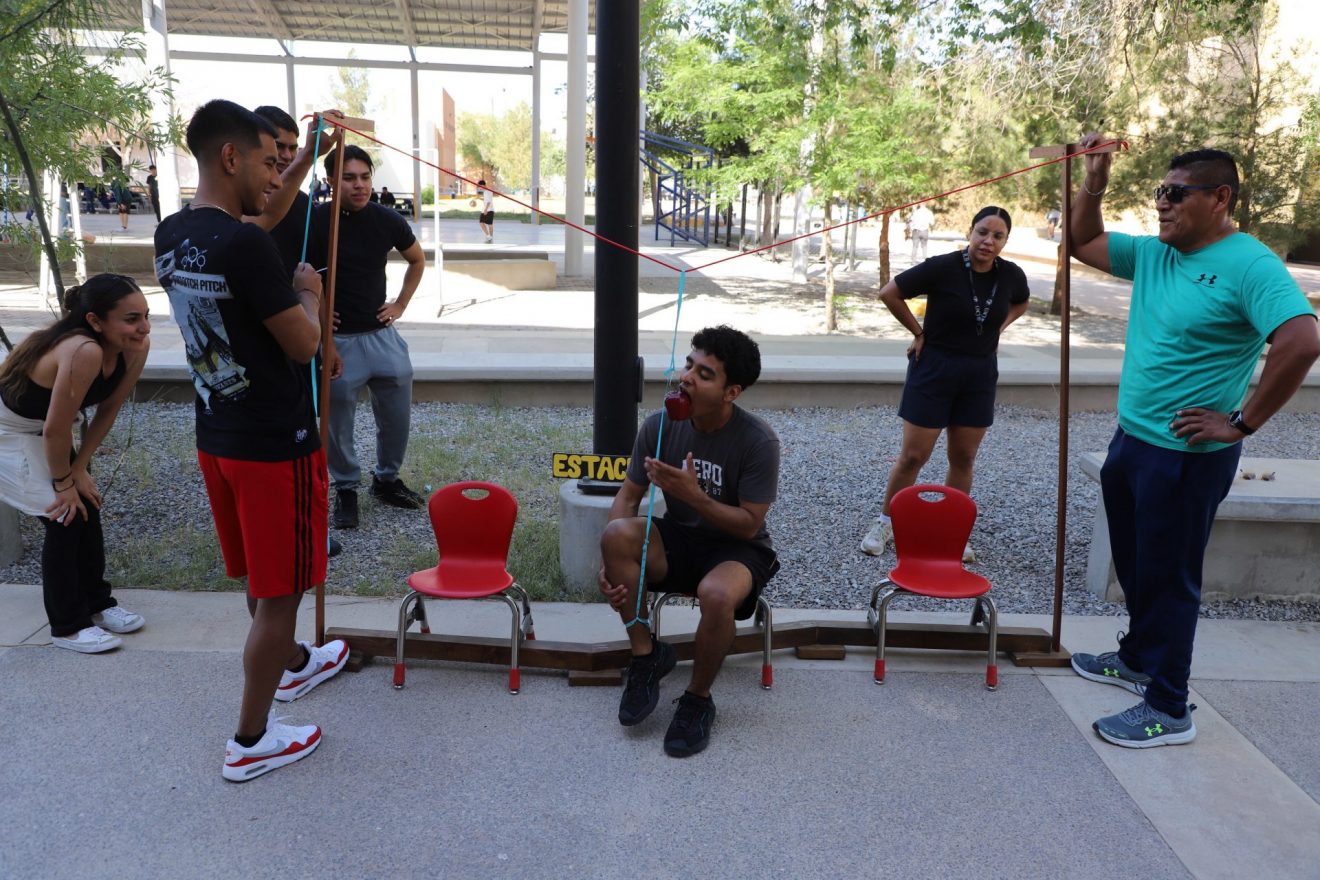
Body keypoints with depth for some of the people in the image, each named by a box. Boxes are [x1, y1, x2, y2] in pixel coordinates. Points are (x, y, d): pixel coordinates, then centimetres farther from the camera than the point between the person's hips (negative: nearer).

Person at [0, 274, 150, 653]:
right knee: (64, 516, -8)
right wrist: (63, 483, -17)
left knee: (86, 505, 9)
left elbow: (109, 409, -5)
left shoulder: (136, 346, -18)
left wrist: (79, 469, -6)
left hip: (45, 427, 7)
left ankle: (96, 602, 26)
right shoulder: (84, 352, -41)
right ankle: (67, 626, 5)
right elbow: (55, 430, -32)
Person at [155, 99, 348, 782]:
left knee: (260, 574, 26)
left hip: (215, 436, 9)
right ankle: (251, 741, 16)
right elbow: (303, 345, -18)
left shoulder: (170, 236, 4)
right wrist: (309, 290, 2)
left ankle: (292, 664, 49)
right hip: (275, 444, -9)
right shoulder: (245, 246, -24)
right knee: (279, 591, 5)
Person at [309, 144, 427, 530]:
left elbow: (417, 260, 18)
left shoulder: (387, 220, -1)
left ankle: (387, 480, 33)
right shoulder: (315, 221, -11)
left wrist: (401, 304, 9)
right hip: (337, 339, -3)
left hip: (382, 334, 4)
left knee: (397, 417, 11)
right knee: (338, 423, 5)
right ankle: (345, 489, 25)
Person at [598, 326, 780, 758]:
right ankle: (647, 654, -9)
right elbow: (628, 496, -2)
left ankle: (698, 699, -7)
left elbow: (749, 524, -16)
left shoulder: (759, 441, -20)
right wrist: (611, 562, -17)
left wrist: (693, 495, -32)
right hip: (678, 539, 3)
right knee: (616, 533, -29)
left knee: (717, 594, -38)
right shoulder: (660, 425, -9)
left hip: (738, 548, -3)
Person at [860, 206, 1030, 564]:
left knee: (964, 458, 10)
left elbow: (1020, 304, 21)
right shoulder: (943, 267, -16)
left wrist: (997, 327, 5)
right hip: (934, 369, -4)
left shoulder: (1011, 275, -2)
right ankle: (885, 522, 18)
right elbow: (889, 293, -11)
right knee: (913, 455, 1)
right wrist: (919, 333, -7)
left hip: (979, 376, 4)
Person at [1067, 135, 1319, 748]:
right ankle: (1138, 658, 42)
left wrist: (1241, 423, -23)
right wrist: (1094, 181, 4)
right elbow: (1083, 243, 18)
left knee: (1167, 577, 1)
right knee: (1134, 565, 22)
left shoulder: (1249, 266, -17)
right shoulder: (1153, 254, 7)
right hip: (1131, 442, 8)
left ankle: (1169, 710, 14)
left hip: (1185, 455, -8)